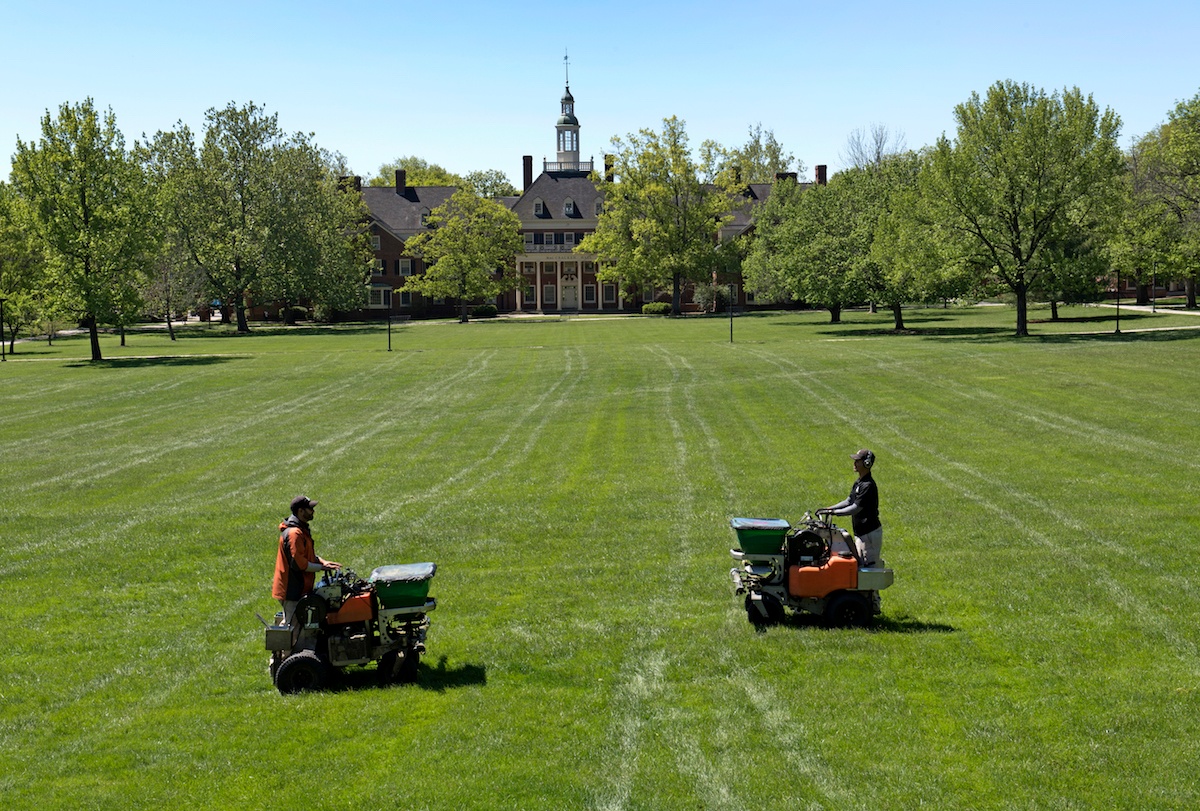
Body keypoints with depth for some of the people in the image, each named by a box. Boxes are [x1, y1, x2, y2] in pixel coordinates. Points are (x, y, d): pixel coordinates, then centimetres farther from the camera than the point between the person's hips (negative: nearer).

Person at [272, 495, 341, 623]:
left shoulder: (302, 529, 12)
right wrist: (322, 567, -15)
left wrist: (322, 561, 2)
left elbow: (309, 553, 20)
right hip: (293, 590, -10)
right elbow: (299, 563, -25)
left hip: (299, 588, 10)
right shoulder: (294, 533, -22)